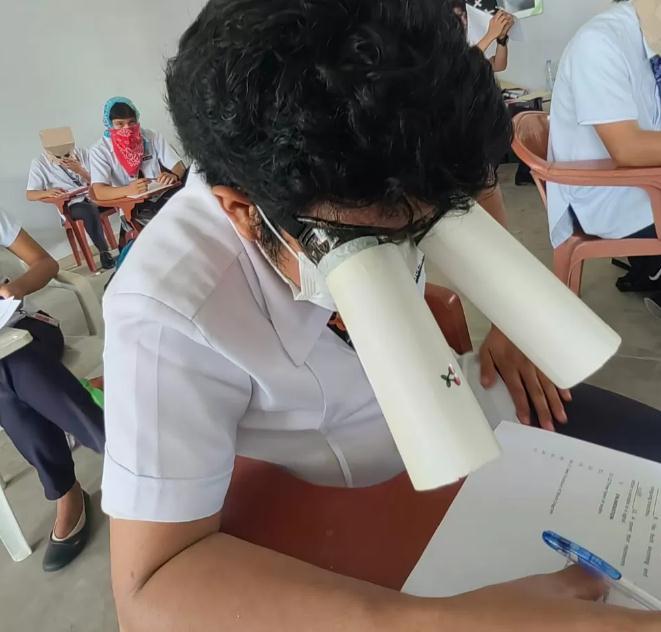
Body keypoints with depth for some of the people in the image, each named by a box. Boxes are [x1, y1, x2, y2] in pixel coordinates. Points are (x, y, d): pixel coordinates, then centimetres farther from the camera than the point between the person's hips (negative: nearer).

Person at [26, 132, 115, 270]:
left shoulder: (81, 153, 4)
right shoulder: (39, 163, -2)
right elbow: (29, 194, -1)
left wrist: (80, 170, -13)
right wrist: (47, 192, -23)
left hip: (93, 195, 3)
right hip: (71, 205, -3)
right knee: (90, 211, -37)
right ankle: (104, 252, -24)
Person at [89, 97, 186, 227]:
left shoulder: (153, 138, 6)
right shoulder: (100, 151, -2)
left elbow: (179, 167, 6)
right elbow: (99, 192, -14)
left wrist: (173, 176, -20)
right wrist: (129, 190, -34)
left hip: (163, 200, 4)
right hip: (131, 209, -4)